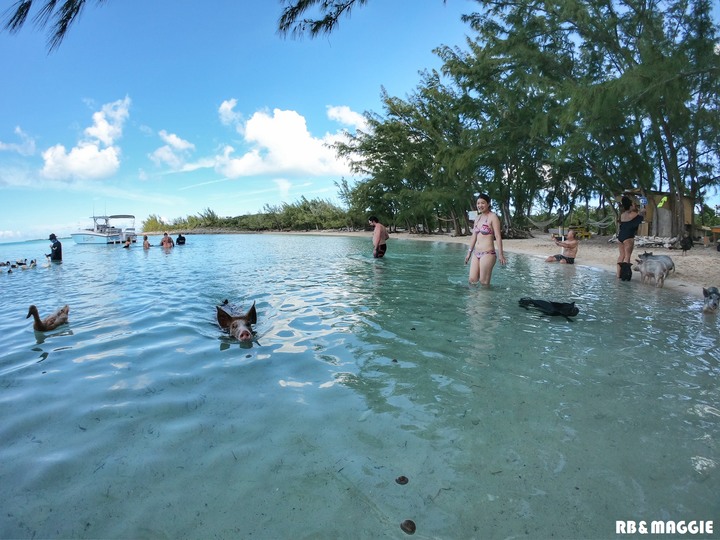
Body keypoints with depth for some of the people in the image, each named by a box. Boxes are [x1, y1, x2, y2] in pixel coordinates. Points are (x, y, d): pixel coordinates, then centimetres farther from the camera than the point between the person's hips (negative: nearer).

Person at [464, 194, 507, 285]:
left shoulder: (493, 217, -6)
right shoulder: (477, 218, 15)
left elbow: (498, 236, -11)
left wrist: (500, 254, -16)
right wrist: (469, 252, 20)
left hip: (488, 253, -7)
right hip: (476, 253, 7)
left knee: (484, 282, -2)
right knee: (472, 280, 5)